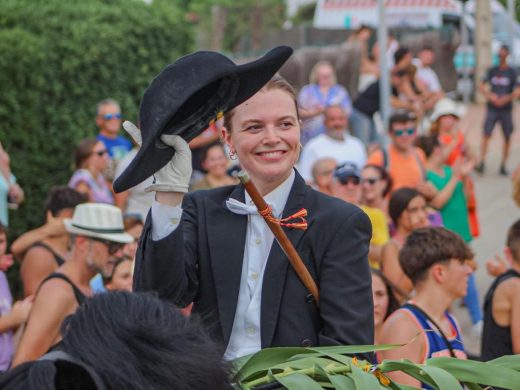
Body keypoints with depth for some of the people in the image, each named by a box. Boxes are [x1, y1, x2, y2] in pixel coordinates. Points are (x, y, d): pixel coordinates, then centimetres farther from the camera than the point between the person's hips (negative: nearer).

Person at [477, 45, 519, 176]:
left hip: (506, 109, -1)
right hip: (492, 109, 1)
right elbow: (481, 85, 4)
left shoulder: (512, 72, 0)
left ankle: (503, 165, 9)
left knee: (507, 137, 2)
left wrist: (506, 98, -19)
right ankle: (482, 162, -14)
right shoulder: (492, 71, 6)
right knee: (486, 134, -11)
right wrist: (490, 95, -12)